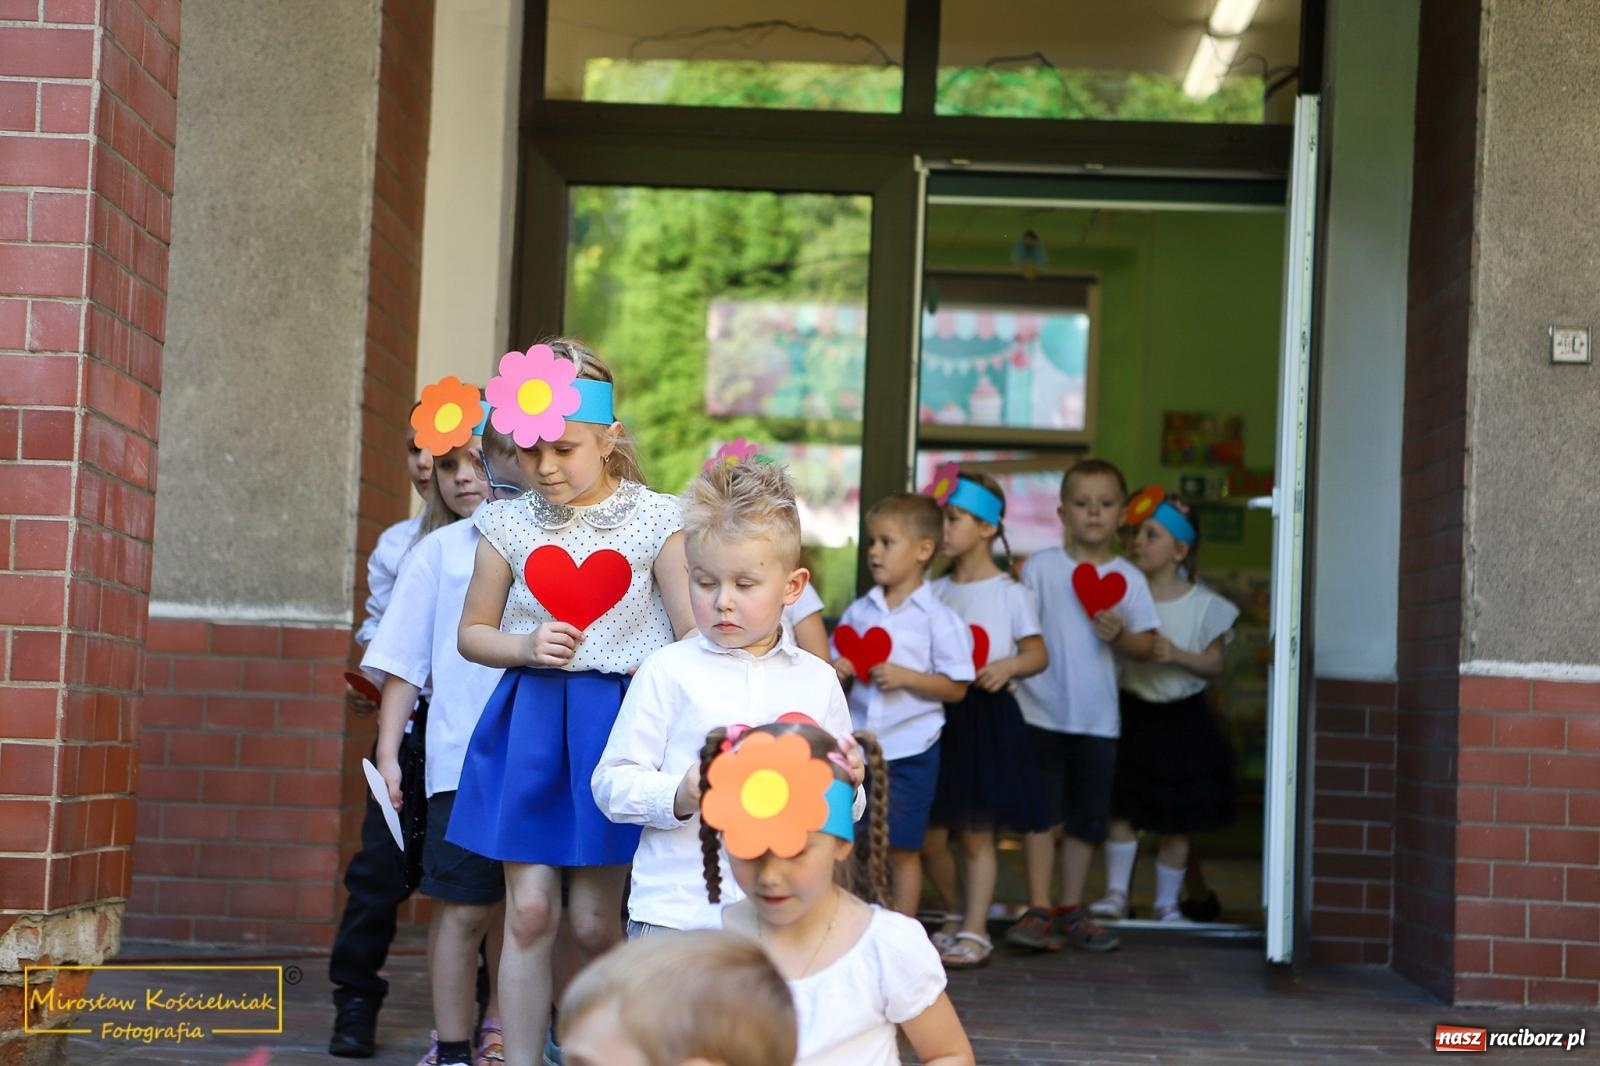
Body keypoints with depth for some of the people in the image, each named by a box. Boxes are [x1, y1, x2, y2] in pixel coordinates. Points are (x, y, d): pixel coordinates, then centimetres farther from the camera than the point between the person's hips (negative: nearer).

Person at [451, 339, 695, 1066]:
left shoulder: (656, 521, -3)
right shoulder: (509, 525, 4)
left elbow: (693, 638, -4)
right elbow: (473, 632, 13)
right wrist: (527, 649, -6)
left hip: (618, 722, -2)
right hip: (528, 723, 2)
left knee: (594, 921, 2)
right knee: (529, 911, 0)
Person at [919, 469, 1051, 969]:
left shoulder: (1011, 593, -3)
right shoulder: (934, 592, 9)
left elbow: (1038, 653, 1)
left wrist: (1009, 665, -17)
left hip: (988, 718, -4)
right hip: (939, 716, 4)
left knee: (977, 835, 0)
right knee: (931, 837, 5)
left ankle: (975, 931, 9)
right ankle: (955, 916, 26)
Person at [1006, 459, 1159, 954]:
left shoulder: (1127, 578, 2)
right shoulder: (1040, 567, -2)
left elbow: (1146, 643, 3)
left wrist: (1119, 635, -16)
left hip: (1098, 716, 2)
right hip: (1041, 709, -2)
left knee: (1087, 817, 10)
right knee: (1040, 811, 0)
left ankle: (1071, 909, 21)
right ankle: (1038, 909, 6)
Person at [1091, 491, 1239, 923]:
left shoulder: (1203, 605, -6)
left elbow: (1215, 663, -4)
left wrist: (1178, 655, -21)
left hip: (1181, 719, -1)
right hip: (1132, 712, 1)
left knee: (1176, 821, 7)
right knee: (1120, 808, -2)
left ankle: (1167, 902, 18)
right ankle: (1115, 894, 7)